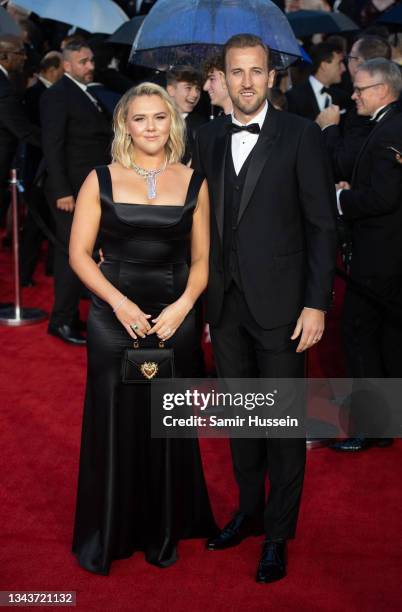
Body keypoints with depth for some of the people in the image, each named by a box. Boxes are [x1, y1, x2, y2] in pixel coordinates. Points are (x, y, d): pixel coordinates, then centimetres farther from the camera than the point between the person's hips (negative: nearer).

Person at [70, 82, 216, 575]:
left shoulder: (193, 184, 4)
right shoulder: (101, 180, 0)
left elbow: (200, 260, 6)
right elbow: (79, 253, -2)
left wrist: (183, 305, -11)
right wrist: (118, 302, -14)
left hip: (175, 319, 1)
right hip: (113, 318, -1)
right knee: (112, 423, 5)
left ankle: (163, 533, 29)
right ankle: (105, 536, 24)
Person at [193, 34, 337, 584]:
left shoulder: (301, 136, -7)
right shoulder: (208, 139, 7)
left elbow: (322, 225, -7)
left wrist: (316, 305, -12)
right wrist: (201, 298, 6)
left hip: (279, 305, -4)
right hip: (224, 305, 4)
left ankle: (278, 532, 20)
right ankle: (249, 511, 33)